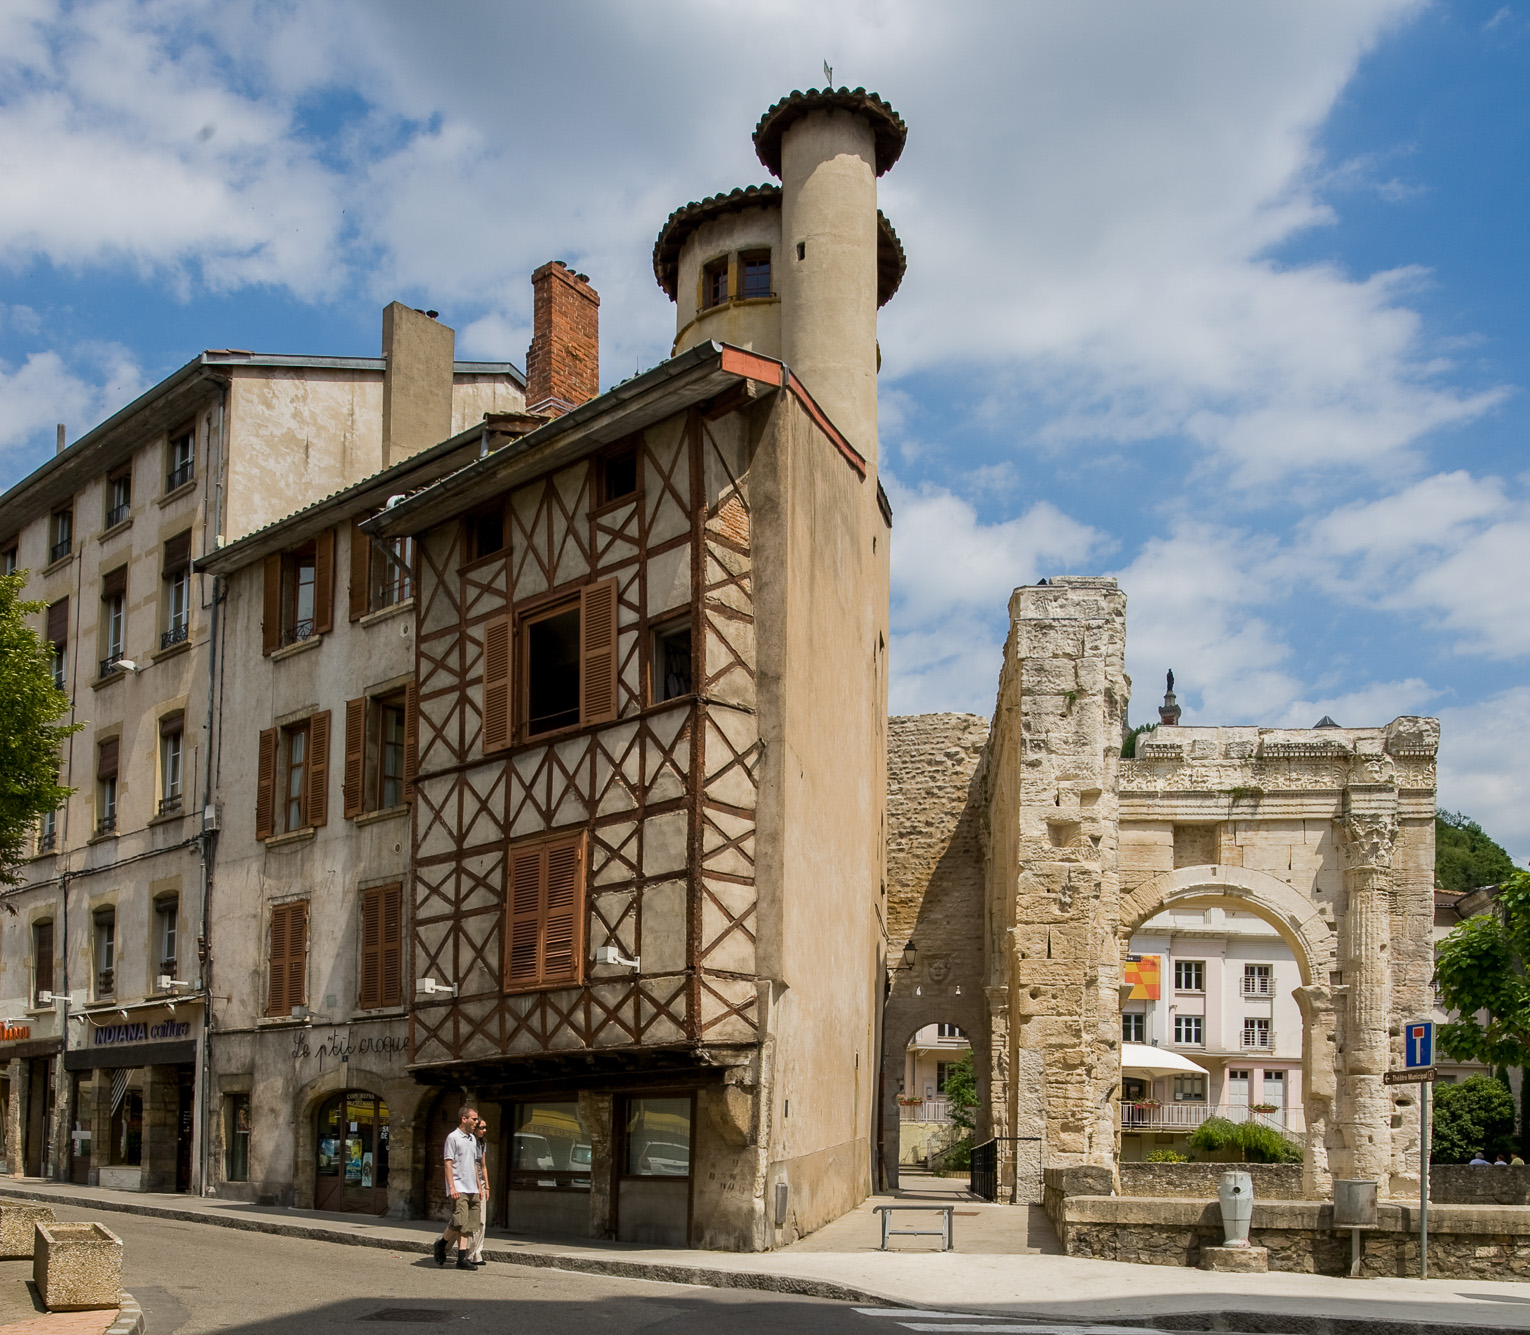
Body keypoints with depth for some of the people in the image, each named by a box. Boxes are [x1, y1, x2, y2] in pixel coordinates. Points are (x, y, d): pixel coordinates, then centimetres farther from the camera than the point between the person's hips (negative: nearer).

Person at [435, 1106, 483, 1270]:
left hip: (471, 1188, 8)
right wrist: (452, 1187, -17)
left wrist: (479, 1185, 20)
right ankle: (441, 1243, 9)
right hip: (459, 1188, -8)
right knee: (460, 1221, -14)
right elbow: (448, 1163, -10)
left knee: (469, 1224, 1)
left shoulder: (473, 1139, 17)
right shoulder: (453, 1137, -5)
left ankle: (462, 1258, 1)